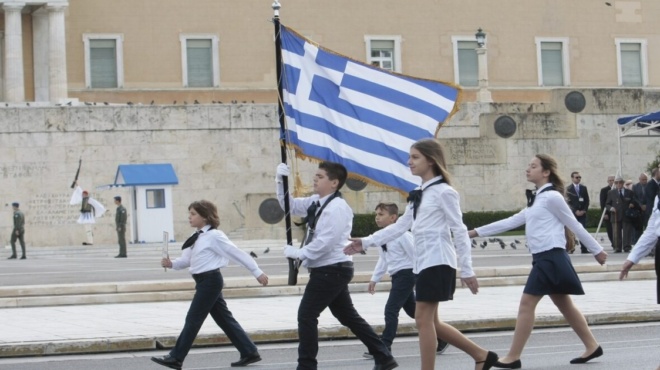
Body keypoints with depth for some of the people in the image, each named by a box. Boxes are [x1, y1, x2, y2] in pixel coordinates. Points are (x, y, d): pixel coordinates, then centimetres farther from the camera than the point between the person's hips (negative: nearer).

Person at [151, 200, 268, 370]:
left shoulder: (214, 236, -13)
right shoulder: (197, 237, 13)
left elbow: (238, 254, -13)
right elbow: (186, 259, 13)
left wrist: (257, 272, -12)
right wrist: (171, 264, -8)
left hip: (210, 280, -9)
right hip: (204, 281, 9)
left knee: (193, 319, -5)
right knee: (224, 319, 11)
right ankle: (249, 352, 17)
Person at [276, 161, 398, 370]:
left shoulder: (337, 208, -18)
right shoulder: (316, 202, 10)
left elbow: (325, 242, -23)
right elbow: (290, 206, 16)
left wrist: (297, 253, -16)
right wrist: (281, 182, 2)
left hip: (331, 270, -10)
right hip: (329, 270, 10)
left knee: (306, 315, -7)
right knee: (348, 316, 15)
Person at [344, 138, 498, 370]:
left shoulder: (444, 192, -9)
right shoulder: (417, 194, 16)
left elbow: (459, 231, -11)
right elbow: (400, 226, 17)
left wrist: (467, 270, -14)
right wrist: (366, 242, 11)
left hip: (437, 262, -9)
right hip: (423, 263, 9)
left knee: (423, 320, -8)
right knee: (431, 322, 10)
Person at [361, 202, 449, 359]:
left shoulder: (401, 234, -16)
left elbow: (415, 255, -15)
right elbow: (383, 259, 20)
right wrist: (375, 279, 17)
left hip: (406, 274, -10)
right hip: (397, 276, 10)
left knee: (391, 310, -13)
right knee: (412, 310, 16)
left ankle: (384, 347, -9)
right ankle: (440, 337, 28)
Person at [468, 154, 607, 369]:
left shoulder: (552, 197, -8)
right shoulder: (537, 199, 19)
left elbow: (575, 225, -5)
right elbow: (511, 222, 20)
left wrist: (597, 250, -1)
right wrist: (477, 232, 17)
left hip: (551, 257, -9)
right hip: (543, 258, 9)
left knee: (526, 304, -9)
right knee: (564, 305, 12)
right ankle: (592, 347, 18)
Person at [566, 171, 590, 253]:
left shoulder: (584, 188, 13)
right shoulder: (569, 189, 1)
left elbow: (587, 201, 11)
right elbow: (569, 202, -4)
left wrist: (584, 210, -2)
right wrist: (576, 211, -11)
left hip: (582, 213, 3)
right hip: (573, 213, -3)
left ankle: (584, 249, -4)